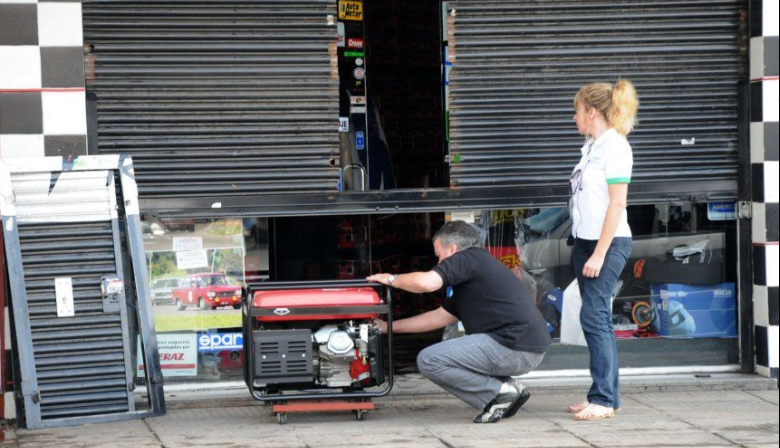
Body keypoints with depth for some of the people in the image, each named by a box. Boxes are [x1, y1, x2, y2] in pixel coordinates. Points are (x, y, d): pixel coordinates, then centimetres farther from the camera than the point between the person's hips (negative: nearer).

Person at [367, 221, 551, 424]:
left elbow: (426, 282, -19)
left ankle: (500, 392, -7)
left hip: (514, 347, -10)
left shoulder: (468, 258, -3)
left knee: (429, 360, -8)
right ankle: (508, 387, 10)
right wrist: (388, 327, 33)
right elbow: (438, 317, 30)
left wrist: (391, 279, 1)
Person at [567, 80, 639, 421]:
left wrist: (599, 253, -19)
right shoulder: (592, 146, 15)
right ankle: (607, 395, 14)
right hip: (585, 240, 9)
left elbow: (617, 204, -16)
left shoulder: (614, 146, -12)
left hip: (609, 243, -9)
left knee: (594, 316, -13)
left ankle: (604, 399, -11)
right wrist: (583, 249, 14)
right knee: (597, 320, 9)